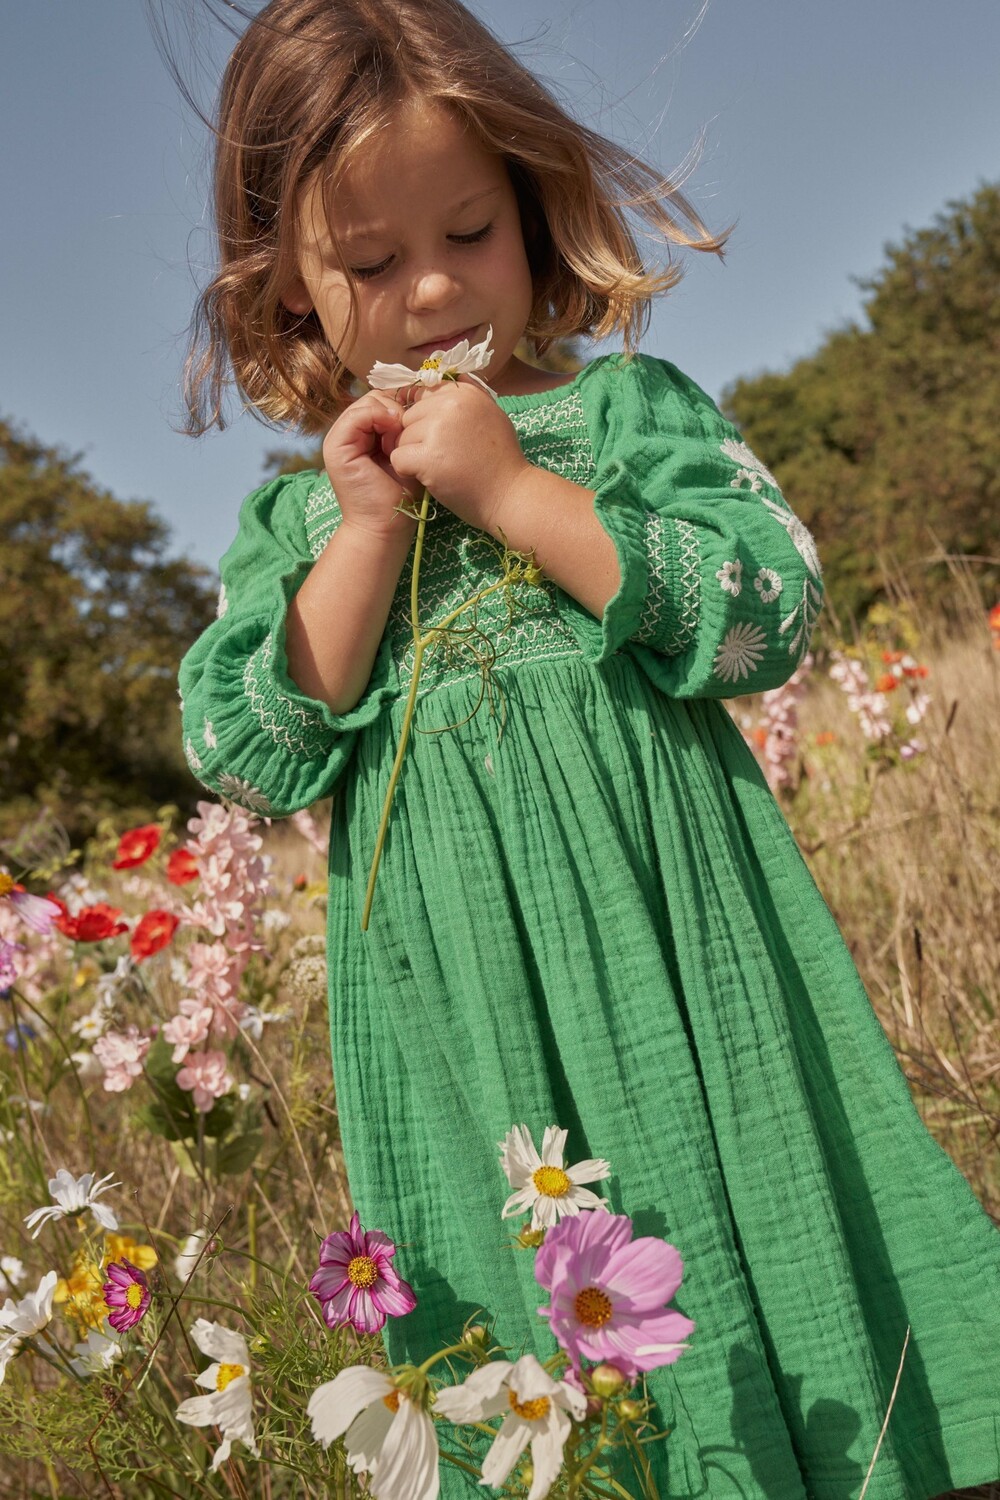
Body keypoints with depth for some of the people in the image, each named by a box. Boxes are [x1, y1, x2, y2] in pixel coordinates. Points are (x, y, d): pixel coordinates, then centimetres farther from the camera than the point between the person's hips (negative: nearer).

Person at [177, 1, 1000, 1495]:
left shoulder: (626, 403, 3)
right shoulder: (296, 515, 10)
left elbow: (770, 611, -9)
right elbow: (247, 757, 1)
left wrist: (510, 488, -14)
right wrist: (364, 529, -7)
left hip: (670, 941, -1)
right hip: (459, 1008, 2)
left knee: (743, 1260, 6)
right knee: (532, 1368, 11)